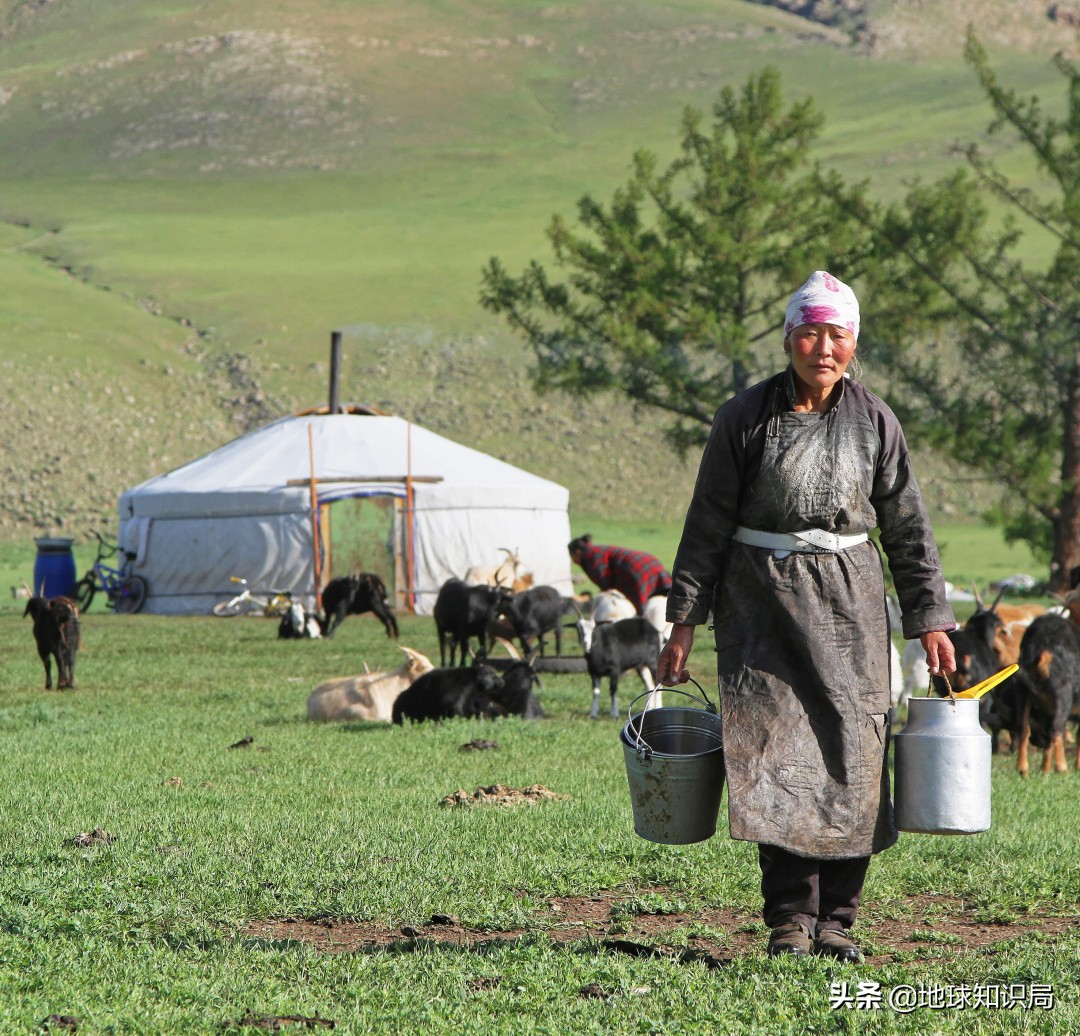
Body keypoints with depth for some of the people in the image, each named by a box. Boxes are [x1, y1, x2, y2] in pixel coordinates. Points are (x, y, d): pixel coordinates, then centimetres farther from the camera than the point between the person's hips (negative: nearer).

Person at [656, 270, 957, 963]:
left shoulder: (874, 421, 4)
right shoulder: (745, 418, 0)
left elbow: (908, 529, 9)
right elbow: (708, 526, 4)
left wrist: (930, 621, 5)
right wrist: (684, 622, 1)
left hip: (849, 600, 1)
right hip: (762, 598, -1)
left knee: (852, 752, -3)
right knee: (774, 748, -9)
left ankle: (836, 919, 4)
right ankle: (790, 917, -4)